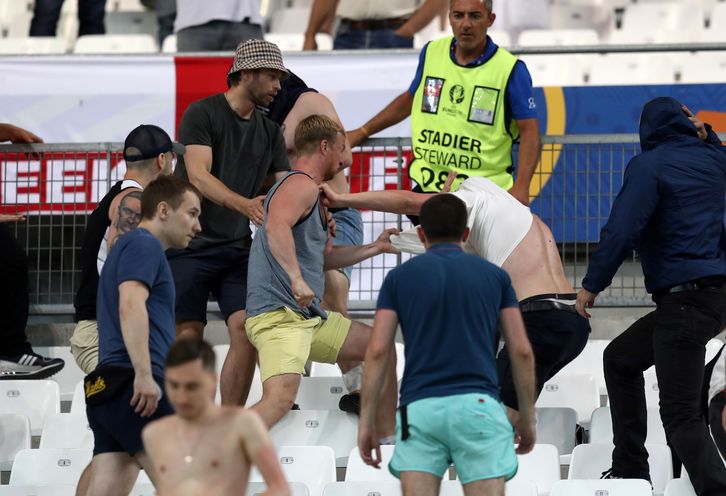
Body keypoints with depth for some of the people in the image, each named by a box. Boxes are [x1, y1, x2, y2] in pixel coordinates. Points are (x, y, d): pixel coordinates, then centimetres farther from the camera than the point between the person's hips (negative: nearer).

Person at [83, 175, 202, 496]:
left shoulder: (128, 247, 29)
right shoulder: (144, 245, -3)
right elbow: (131, 306, -18)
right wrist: (144, 374, -26)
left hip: (107, 388, 10)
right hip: (131, 383, -10)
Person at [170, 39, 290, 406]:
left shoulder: (270, 132, 14)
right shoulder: (202, 114, -5)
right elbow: (198, 176, -18)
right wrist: (244, 203, -34)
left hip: (237, 248, 5)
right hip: (191, 244, -5)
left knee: (246, 329, -11)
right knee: (188, 334, -10)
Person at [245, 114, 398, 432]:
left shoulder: (312, 194, 24)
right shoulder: (301, 185, -10)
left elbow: (323, 257, 34)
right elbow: (276, 226, -32)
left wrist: (374, 248, 36)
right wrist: (297, 280, -37)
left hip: (310, 317, 11)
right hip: (278, 314, -11)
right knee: (280, 398, -29)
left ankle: (387, 444, 27)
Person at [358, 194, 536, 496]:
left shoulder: (399, 277, 11)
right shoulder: (494, 276, 13)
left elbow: (377, 351, 3)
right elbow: (522, 350, 8)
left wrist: (366, 424, 5)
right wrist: (527, 417, 18)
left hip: (419, 408, 0)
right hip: (477, 405, 0)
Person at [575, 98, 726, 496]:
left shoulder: (649, 166, -8)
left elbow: (622, 231, -15)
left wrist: (592, 284, -6)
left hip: (683, 298, -9)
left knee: (681, 415, -11)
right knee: (619, 359, 25)